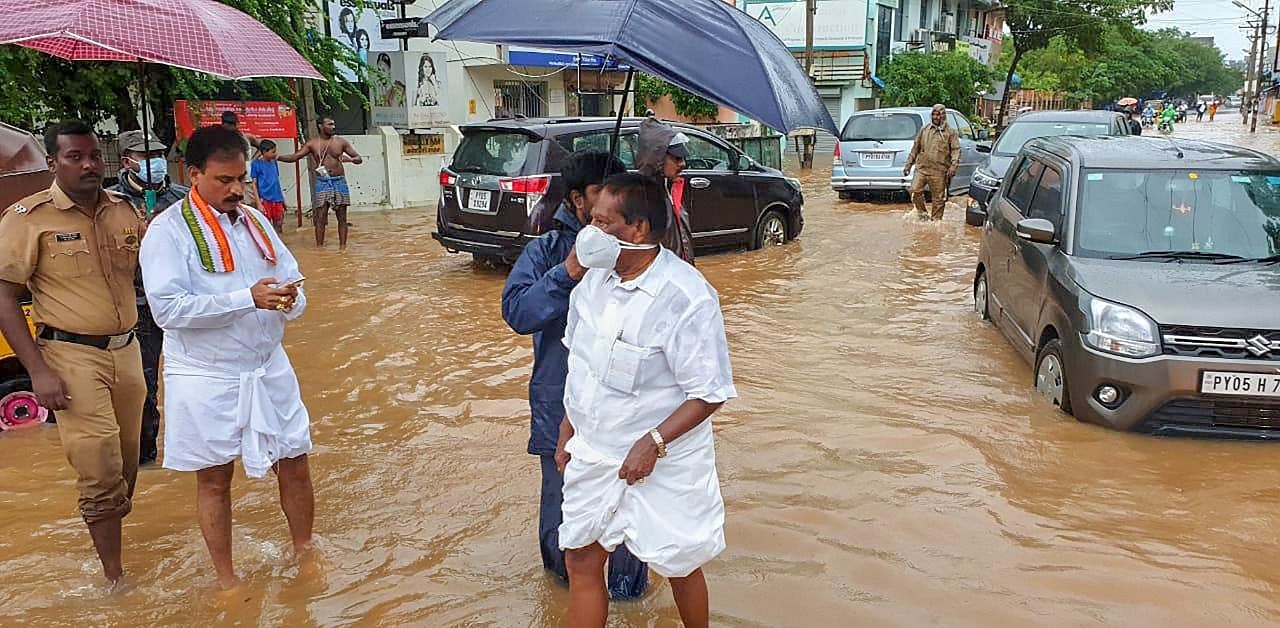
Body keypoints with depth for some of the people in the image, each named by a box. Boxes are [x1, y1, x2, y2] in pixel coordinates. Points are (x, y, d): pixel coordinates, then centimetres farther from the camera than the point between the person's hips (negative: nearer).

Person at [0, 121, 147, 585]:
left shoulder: (124, 210, 6)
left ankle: (114, 534, 35)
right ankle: (114, 575, 11)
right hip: (72, 356, -5)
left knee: (126, 463, 14)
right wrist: (37, 370, -15)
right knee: (99, 472, -3)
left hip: (126, 351, 5)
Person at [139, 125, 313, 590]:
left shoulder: (254, 220, 8)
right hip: (207, 380, -4)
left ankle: (303, 553, 35)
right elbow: (167, 309, -20)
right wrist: (248, 298, -27)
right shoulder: (169, 230, -10)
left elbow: (292, 279, 11)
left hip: (268, 369, 5)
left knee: (295, 465, 11)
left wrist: (290, 299, -14)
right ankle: (227, 582, 28)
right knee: (214, 481, 10)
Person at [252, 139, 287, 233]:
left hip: (277, 200, 5)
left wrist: (283, 199, 16)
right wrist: (259, 203, -13)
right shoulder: (257, 163, -5)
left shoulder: (274, 162, 10)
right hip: (265, 200, -5)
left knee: (278, 228, 10)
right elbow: (254, 184, -6)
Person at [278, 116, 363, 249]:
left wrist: (349, 159, -19)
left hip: (339, 182, 0)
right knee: (320, 218, -3)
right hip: (322, 183, 0)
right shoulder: (312, 144, 3)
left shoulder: (341, 141, 3)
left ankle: (342, 247, 9)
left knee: (342, 217, 3)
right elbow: (293, 157, 4)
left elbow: (359, 159, 4)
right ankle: (319, 247, 2)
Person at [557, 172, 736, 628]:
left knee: (678, 567, 14)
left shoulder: (686, 298, -23)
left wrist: (653, 442, -25)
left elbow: (711, 394, -19)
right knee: (580, 560, 13)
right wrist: (566, 433, 12)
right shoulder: (595, 280, -2)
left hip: (661, 464, -6)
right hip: (593, 454, 6)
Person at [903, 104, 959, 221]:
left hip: (939, 171, -2)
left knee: (939, 197, 2)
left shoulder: (950, 132, 4)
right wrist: (908, 164, 13)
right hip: (922, 167, 2)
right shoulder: (924, 130, 13)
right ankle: (922, 213, 5)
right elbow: (915, 148, 18)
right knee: (915, 190, -14)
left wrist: (953, 166, -17)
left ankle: (936, 219, 15)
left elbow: (956, 150, -2)